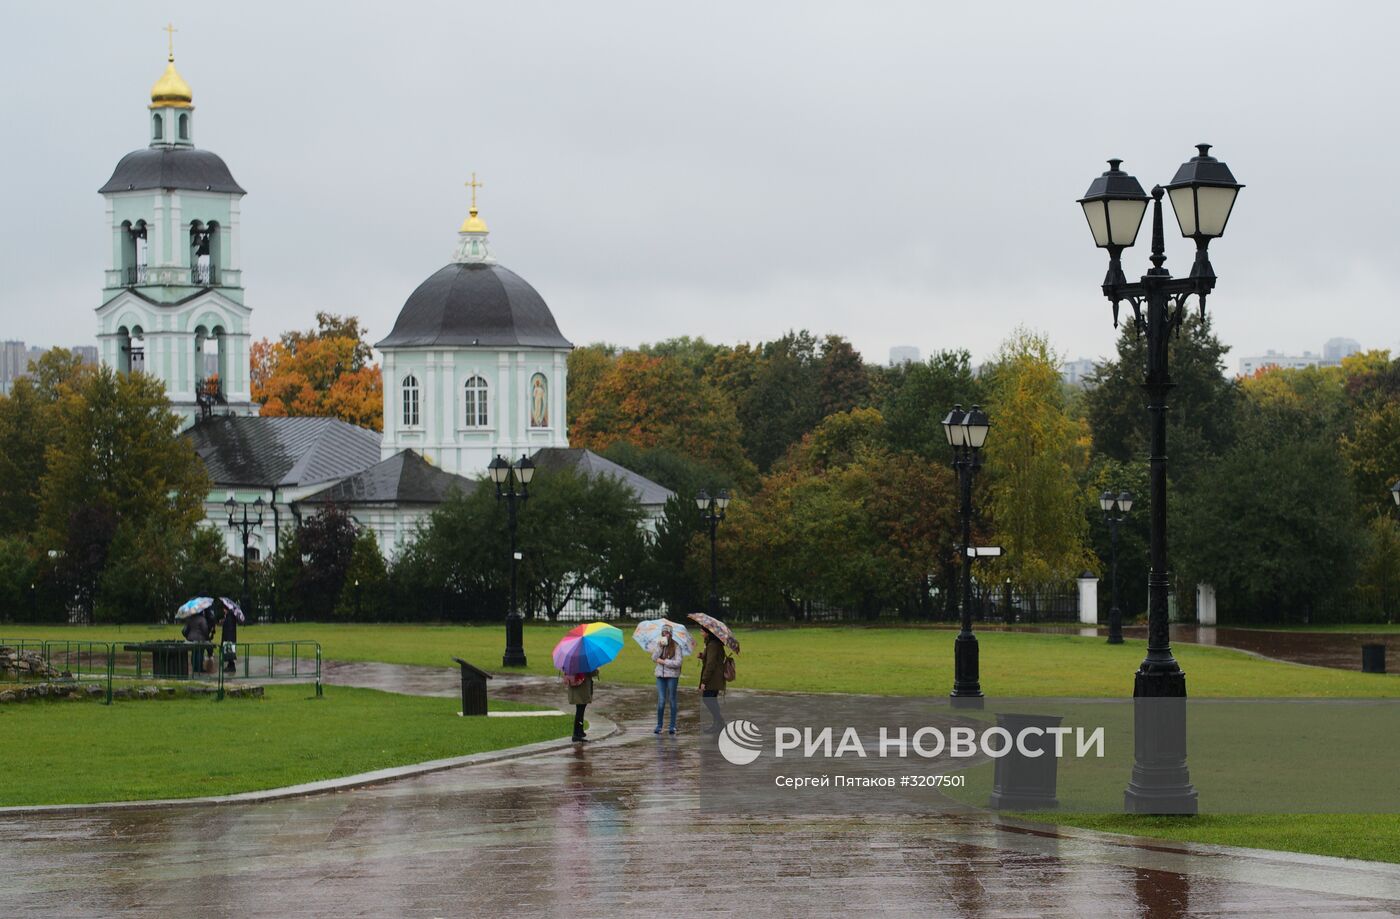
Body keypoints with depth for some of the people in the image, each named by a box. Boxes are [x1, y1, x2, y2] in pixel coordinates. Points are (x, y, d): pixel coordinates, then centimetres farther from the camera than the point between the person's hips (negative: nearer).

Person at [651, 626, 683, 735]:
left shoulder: (676, 646, -6)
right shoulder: (659, 645, 7)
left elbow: (678, 662, -12)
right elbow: (654, 658, -4)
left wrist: (663, 661, -11)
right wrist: (660, 647, -15)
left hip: (672, 676, -3)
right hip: (660, 675, 3)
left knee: (672, 699, 5)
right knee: (661, 700, -1)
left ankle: (673, 726, 12)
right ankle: (659, 726, 7)